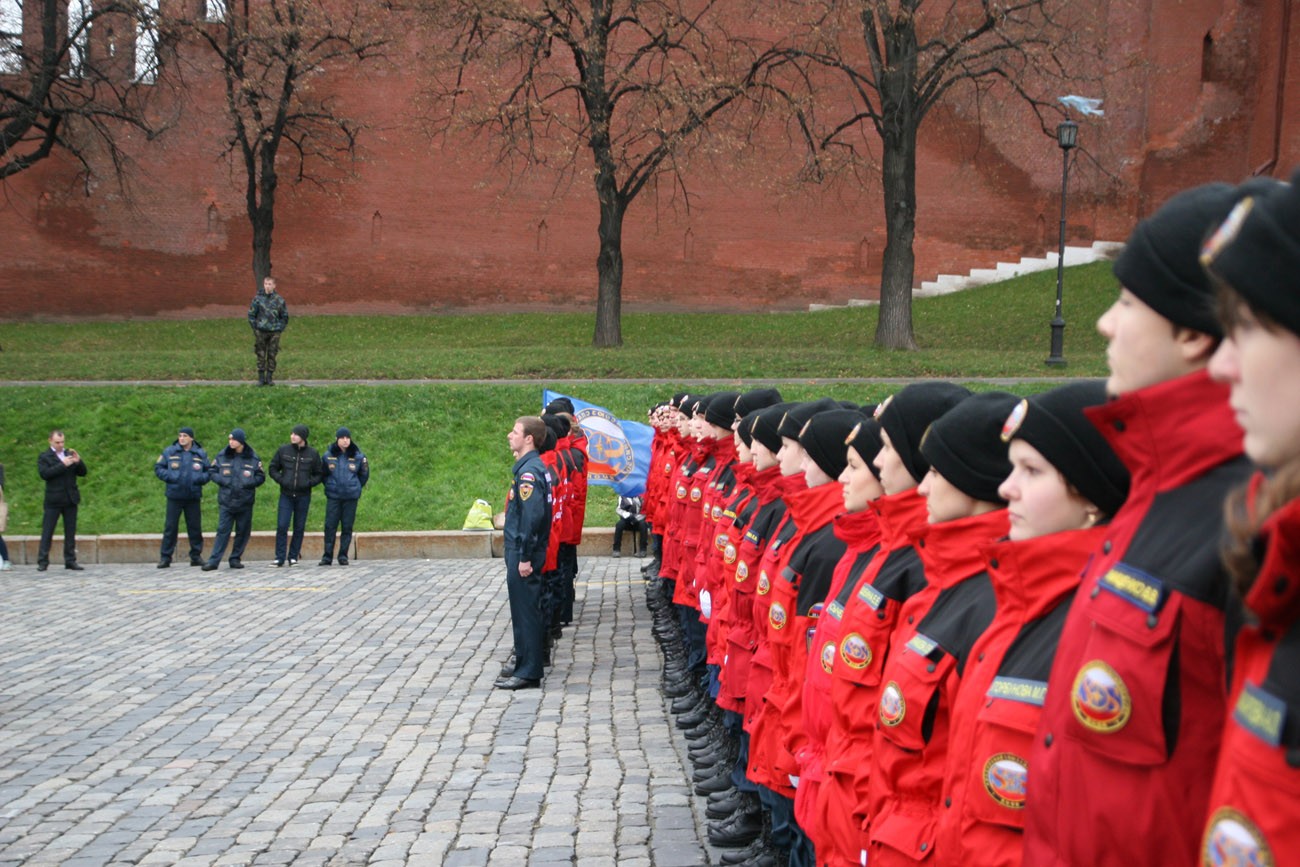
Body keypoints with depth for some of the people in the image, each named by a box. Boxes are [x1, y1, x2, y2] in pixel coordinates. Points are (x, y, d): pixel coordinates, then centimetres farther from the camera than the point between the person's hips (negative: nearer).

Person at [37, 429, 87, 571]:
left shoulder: (69, 454, 13)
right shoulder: (44, 457, 0)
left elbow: (82, 473, 10)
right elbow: (44, 473, -15)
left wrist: (78, 461, -9)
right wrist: (63, 464, -20)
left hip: (71, 499, 4)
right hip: (53, 500, -4)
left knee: (70, 531, 7)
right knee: (47, 531, -3)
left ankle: (70, 561, 12)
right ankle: (42, 562, -1)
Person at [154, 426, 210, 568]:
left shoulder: (201, 454, 6)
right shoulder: (169, 452, 3)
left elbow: (208, 472, 11)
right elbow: (158, 468, 5)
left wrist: (200, 478, -9)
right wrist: (169, 476, -11)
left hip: (193, 497, 1)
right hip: (174, 496, -1)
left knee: (195, 527, 5)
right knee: (170, 527, 0)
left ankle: (196, 556, 15)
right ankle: (165, 557, 6)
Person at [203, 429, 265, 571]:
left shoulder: (253, 458, 1)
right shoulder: (222, 456, 3)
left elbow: (261, 477, 5)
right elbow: (212, 471, 9)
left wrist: (249, 482, -12)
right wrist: (222, 480, -7)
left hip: (245, 502, 1)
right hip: (226, 501, -1)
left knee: (243, 531, 6)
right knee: (222, 530, -4)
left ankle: (235, 558, 17)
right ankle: (213, 560, -4)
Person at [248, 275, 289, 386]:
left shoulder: (279, 299, 2)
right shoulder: (258, 298, 0)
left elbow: (285, 316, 10)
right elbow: (251, 314, 6)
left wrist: (280, 328, 2)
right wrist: (255, 328, 0)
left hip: (274, 332, 0)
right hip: (260, 332, 0)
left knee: (272, 355, 4)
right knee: (261, 355, 2)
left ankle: (270, 377, 13)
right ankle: (261, 378, 9)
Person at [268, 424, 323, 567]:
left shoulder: (312, 454, 1)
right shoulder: (283, 450, 1)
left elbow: (318, 474, 8)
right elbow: (272, 468, 10)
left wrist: (309, 483, -10)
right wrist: (281, 480, -7)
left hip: (303, 496, 0)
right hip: (286, 495, 0)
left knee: (299, 528, 5)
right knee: (282, 526, -7)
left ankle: (293, 556, 15)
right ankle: (280, 557, -1)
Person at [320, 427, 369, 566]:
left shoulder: (358, 456, -1)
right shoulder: (328, 455, 0)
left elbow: (364, 475, 13)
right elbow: (323, 473, 15)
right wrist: (329, 485, 13)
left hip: (351, 497, 0)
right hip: (333, 497, 0)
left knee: (347, 527, 2)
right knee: (330, 526, -2)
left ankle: (343, 556, 10)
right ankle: (327, 556, 4)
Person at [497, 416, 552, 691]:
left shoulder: (529, 471, -18)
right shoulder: (527, 466, 12)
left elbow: (532, 516, -24)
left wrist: (524, 557, -22)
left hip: (523, 554, -10)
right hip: (520, 550, 10)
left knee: (525, 610, -3)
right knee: (524, 609, 16)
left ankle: (528, 673, 3)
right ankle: (524, 665, 26)